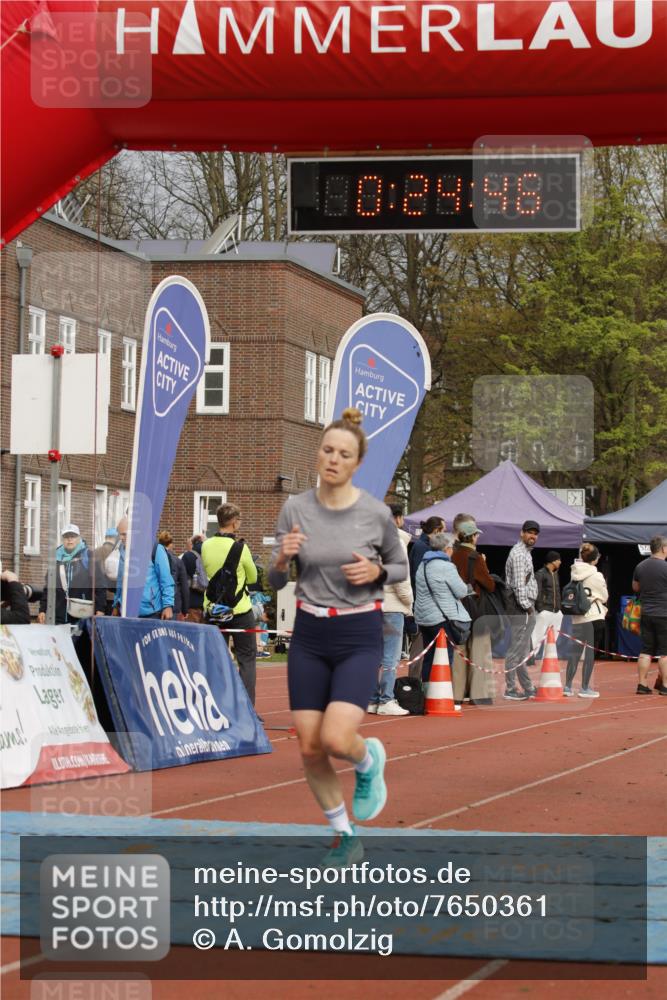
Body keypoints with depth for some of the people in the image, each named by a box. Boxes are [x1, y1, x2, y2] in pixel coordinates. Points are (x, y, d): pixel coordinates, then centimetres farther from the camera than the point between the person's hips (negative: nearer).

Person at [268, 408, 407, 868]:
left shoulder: (376, 513, -8)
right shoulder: (295, 509, -3)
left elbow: (401, 567, 9)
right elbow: (276, 582, 4)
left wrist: (376, 572, -13)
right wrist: (282, 559, -18)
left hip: (359, 637, -3)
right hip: (309, 636, 3)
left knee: (336, 739, -21)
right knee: (309, 749, 1)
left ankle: (370, 759, 17)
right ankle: (345, 838, 22)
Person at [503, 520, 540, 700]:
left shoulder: (526, 552, 20)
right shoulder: (519, 553, -13)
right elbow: (519, 584, -19)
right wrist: (526, 606, -17)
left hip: (525, 606, 11)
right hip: (521, 606, -11)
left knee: (522, 650, 15)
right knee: (516, 649, -9)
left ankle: (528, 688, 21)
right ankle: (510, 690, -8)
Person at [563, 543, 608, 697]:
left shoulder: (574, 574, 4)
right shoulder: (596, 576, -11)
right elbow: (605, 597, -2)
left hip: (576, 618, 5)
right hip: (594, 617, -5)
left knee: (574, 651, 11)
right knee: (590, 652, 1)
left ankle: (568, 686, 11)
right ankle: (585, 688, 2)